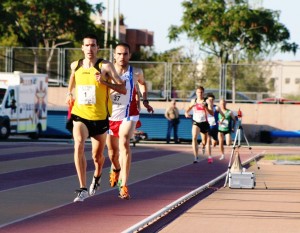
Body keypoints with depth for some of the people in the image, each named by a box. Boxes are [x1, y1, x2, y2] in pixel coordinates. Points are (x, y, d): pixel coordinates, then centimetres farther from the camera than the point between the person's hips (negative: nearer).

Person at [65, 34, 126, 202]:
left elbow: (123, 89, -13)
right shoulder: (75, 66, 3)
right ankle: (83, 189, -26)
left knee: (97, 156, 12)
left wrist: (104, 82, -25)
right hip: (80, 115, 1)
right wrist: (69, 93, 16)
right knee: (79, 146, -25)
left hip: (99, 117, -1)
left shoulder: (105, 66, -9)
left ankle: (97, 177, 49)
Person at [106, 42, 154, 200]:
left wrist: (145, 101, 14)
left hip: (128, 115, -1)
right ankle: (116, 169, 50)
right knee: (112, 151, 13)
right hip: (110, 115, 2)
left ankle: (124, 185, -27)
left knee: (124, 144, -24)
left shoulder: (136, 73, -1)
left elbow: (142, 83, 21)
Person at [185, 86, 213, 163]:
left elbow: (212, 113, -15)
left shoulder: (207, 102, -6)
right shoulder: (193, 101, 3)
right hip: (196, 123, 0)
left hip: (204, 123, 0)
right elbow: (188, 109, 19)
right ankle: (196, 157, -28)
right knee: (194, 138, -25)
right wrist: (186, 113, -4)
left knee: (204, 142, 16)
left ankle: (203, 145, 56)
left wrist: (205, 107, -30)